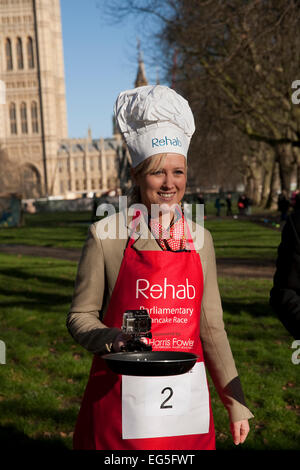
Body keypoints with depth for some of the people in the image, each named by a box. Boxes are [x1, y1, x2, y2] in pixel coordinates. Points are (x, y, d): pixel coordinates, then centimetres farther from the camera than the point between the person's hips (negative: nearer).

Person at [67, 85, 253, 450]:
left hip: (187, 403, 3)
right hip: (121, 405, -3)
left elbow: (211, 328, 10)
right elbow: (79, 316, 0)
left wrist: (236, 404, 9)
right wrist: (114, 340, -21)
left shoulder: (200, 240, 6)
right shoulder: (106, 234, -6)